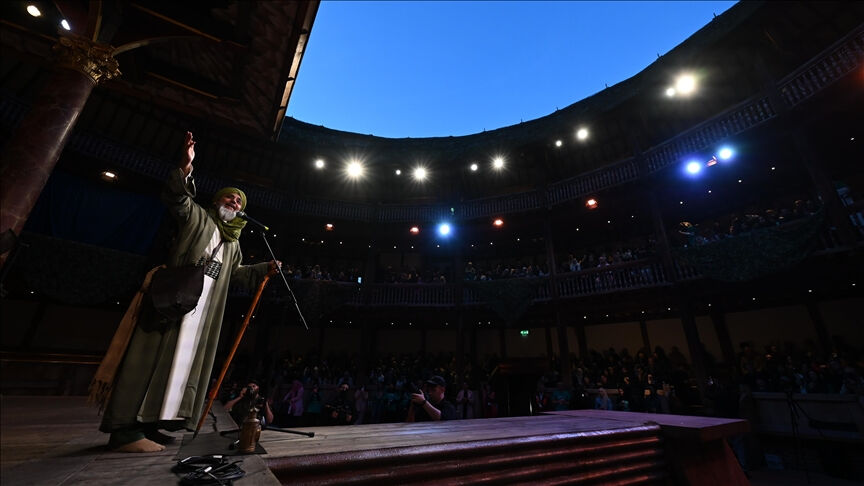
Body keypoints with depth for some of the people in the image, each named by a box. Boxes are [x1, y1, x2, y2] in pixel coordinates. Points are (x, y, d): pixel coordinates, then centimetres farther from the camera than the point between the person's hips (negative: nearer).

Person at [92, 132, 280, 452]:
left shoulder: (233, 244, 26)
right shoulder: (197, 216, 10)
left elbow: (236, 274, 29)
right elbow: (176, 197, -8)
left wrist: (265, 269, 20)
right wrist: (186, 167, -23)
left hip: (205, 307, 7)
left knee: (186, 358, 4)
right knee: (156, 353, -11)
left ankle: (148, 423, 12)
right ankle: (125, 429, -8)